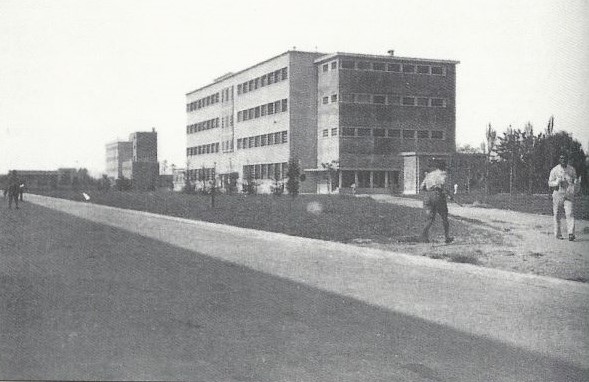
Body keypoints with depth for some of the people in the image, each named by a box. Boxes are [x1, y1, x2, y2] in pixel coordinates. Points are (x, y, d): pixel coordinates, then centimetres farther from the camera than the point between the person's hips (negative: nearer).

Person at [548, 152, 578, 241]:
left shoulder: (572, 169, 8)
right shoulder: (554, 170, 2)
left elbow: (575, 181, 15)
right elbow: (550, 183, 2)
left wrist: (572, 190, -4)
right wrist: (557, 182, -19)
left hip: (568, 195, 0)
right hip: (558, 194, 0)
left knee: (569, 213, -13)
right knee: (557, 214, 3)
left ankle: (571, 233, -18)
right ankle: (558, 234, 13)